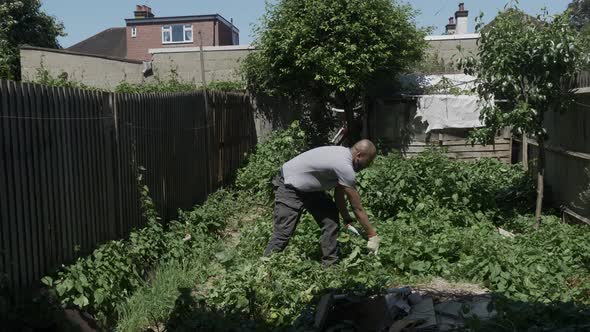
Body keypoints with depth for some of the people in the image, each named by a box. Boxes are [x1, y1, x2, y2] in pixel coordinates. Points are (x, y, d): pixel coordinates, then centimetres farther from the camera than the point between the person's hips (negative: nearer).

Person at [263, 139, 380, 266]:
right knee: (283, 234, -11)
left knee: (331, 221, 4)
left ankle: (330, 264, 12)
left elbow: (339, 194, 8)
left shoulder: (344, 154, -2)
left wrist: (347, 220, 5)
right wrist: (373, 235, -13)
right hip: (289, 186, -10)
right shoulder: (346, 168, -30)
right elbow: (358, 208, -22)